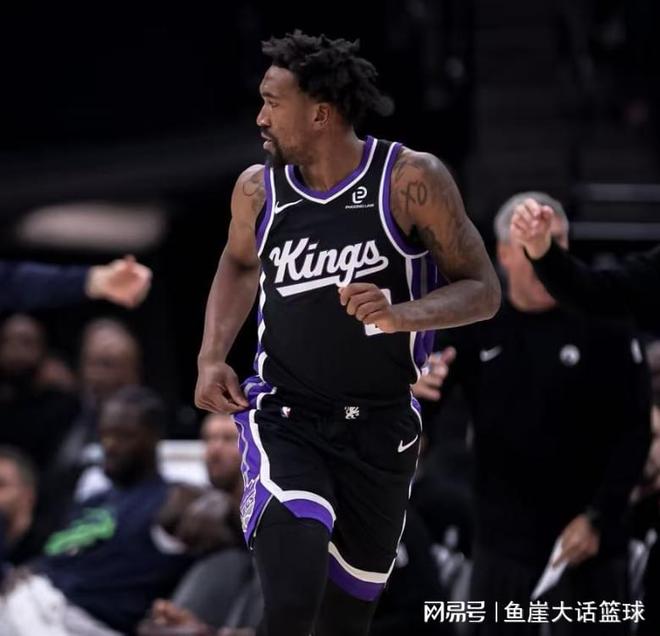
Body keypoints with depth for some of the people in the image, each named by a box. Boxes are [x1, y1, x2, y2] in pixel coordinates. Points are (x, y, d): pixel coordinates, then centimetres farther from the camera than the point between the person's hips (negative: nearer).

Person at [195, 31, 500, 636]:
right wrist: (212, 356, 5)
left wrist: (398, 315, -27)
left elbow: (483, 291, -9)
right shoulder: (258, 189, -2)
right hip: (285, 421, 0)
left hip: (380, 429, 0)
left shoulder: (411, 180, -12)